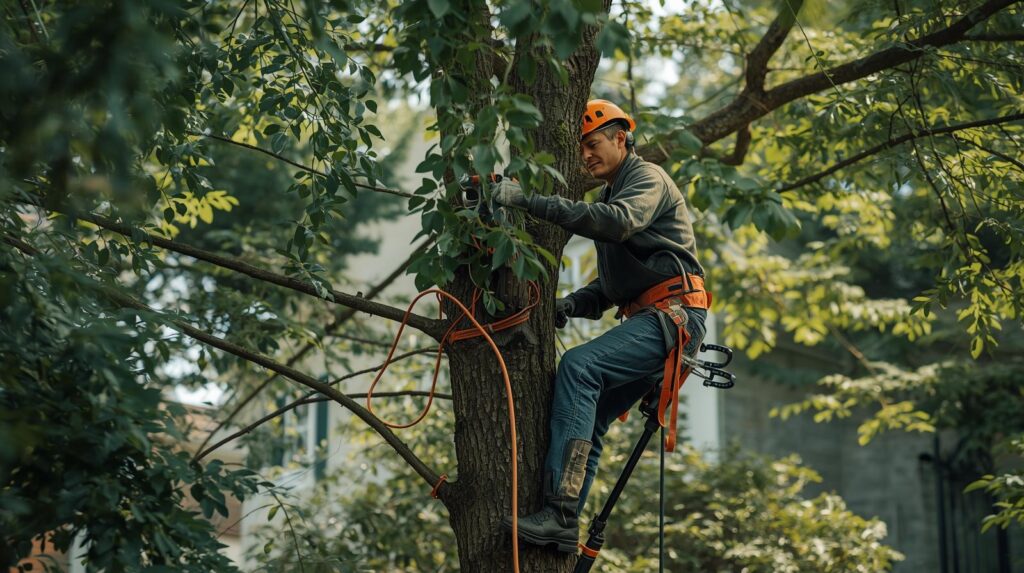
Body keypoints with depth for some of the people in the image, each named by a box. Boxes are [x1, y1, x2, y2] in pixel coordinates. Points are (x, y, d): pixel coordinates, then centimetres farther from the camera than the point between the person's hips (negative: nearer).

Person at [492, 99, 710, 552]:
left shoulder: (649, 178, -2)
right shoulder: (611, 196, 27)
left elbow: (617, 222, -26)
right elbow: (611, 285, 27)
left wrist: (531, 202, -31)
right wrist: (572, 305, 5)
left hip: (674, 316, -10)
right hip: (648, 322, 10)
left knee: (578, 366, -27)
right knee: (586, 422, 2)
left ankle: (560, 515, -35)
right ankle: (563, 529, 0)